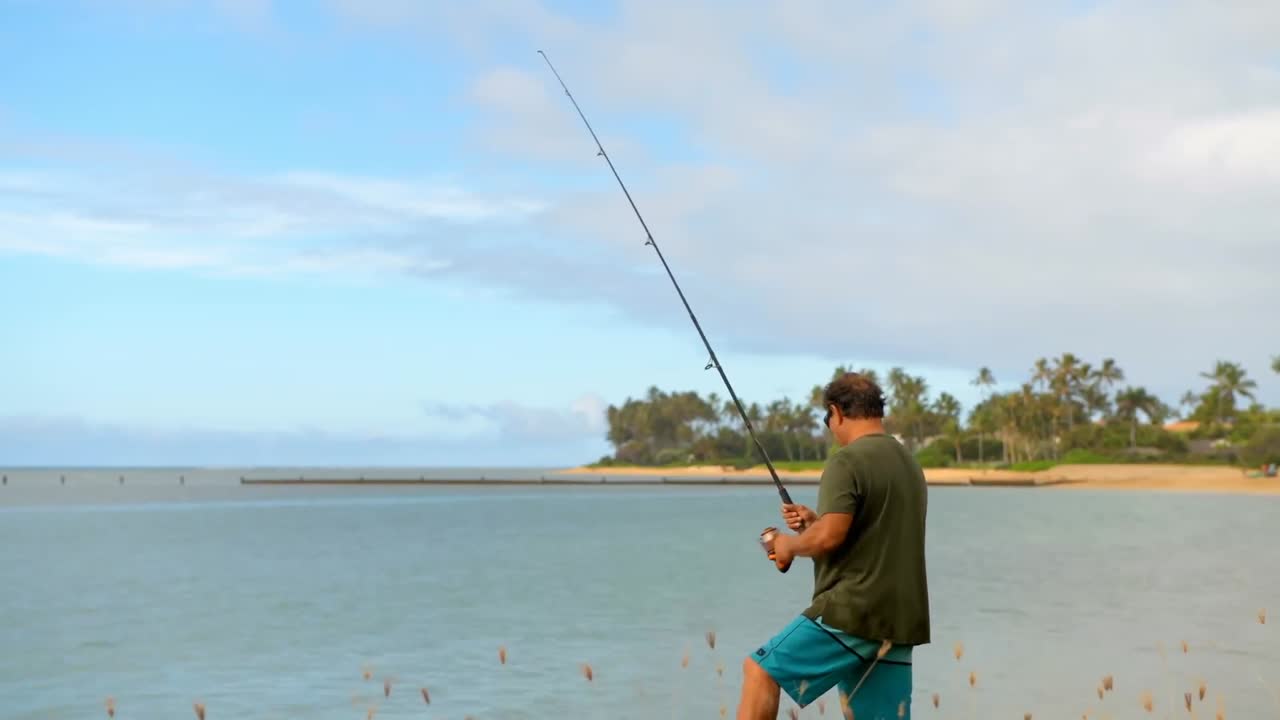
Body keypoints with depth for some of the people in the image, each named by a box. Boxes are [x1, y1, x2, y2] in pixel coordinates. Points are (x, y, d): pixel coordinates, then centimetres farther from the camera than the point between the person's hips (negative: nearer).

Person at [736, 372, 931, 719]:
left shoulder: (847, 461, -11)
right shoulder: (911, 465, 16)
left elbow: (829, 537, -21)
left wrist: (792, 545, -2)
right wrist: (814, 521, 18)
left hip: (852, 613, -8)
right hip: (898, 621, 8)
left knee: (760, 669, 3)